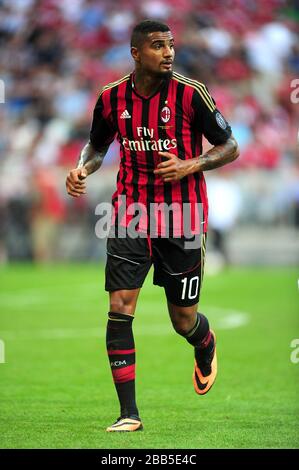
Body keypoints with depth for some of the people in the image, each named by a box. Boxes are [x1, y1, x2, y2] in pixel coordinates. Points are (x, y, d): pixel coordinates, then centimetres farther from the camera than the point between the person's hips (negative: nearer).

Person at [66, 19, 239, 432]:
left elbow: (230, 147, -1)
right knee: (120, 308, -11)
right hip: (130, 216, 2)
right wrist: (83, 169, -3)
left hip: (182, 219, -2)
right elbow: (98, 145, 18)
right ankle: (129, 413, -5)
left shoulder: (191, 95, -10)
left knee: (184, 321, 7)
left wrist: (190, 165, -17)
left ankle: (206, 344, 47)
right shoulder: (111, 99, -1)